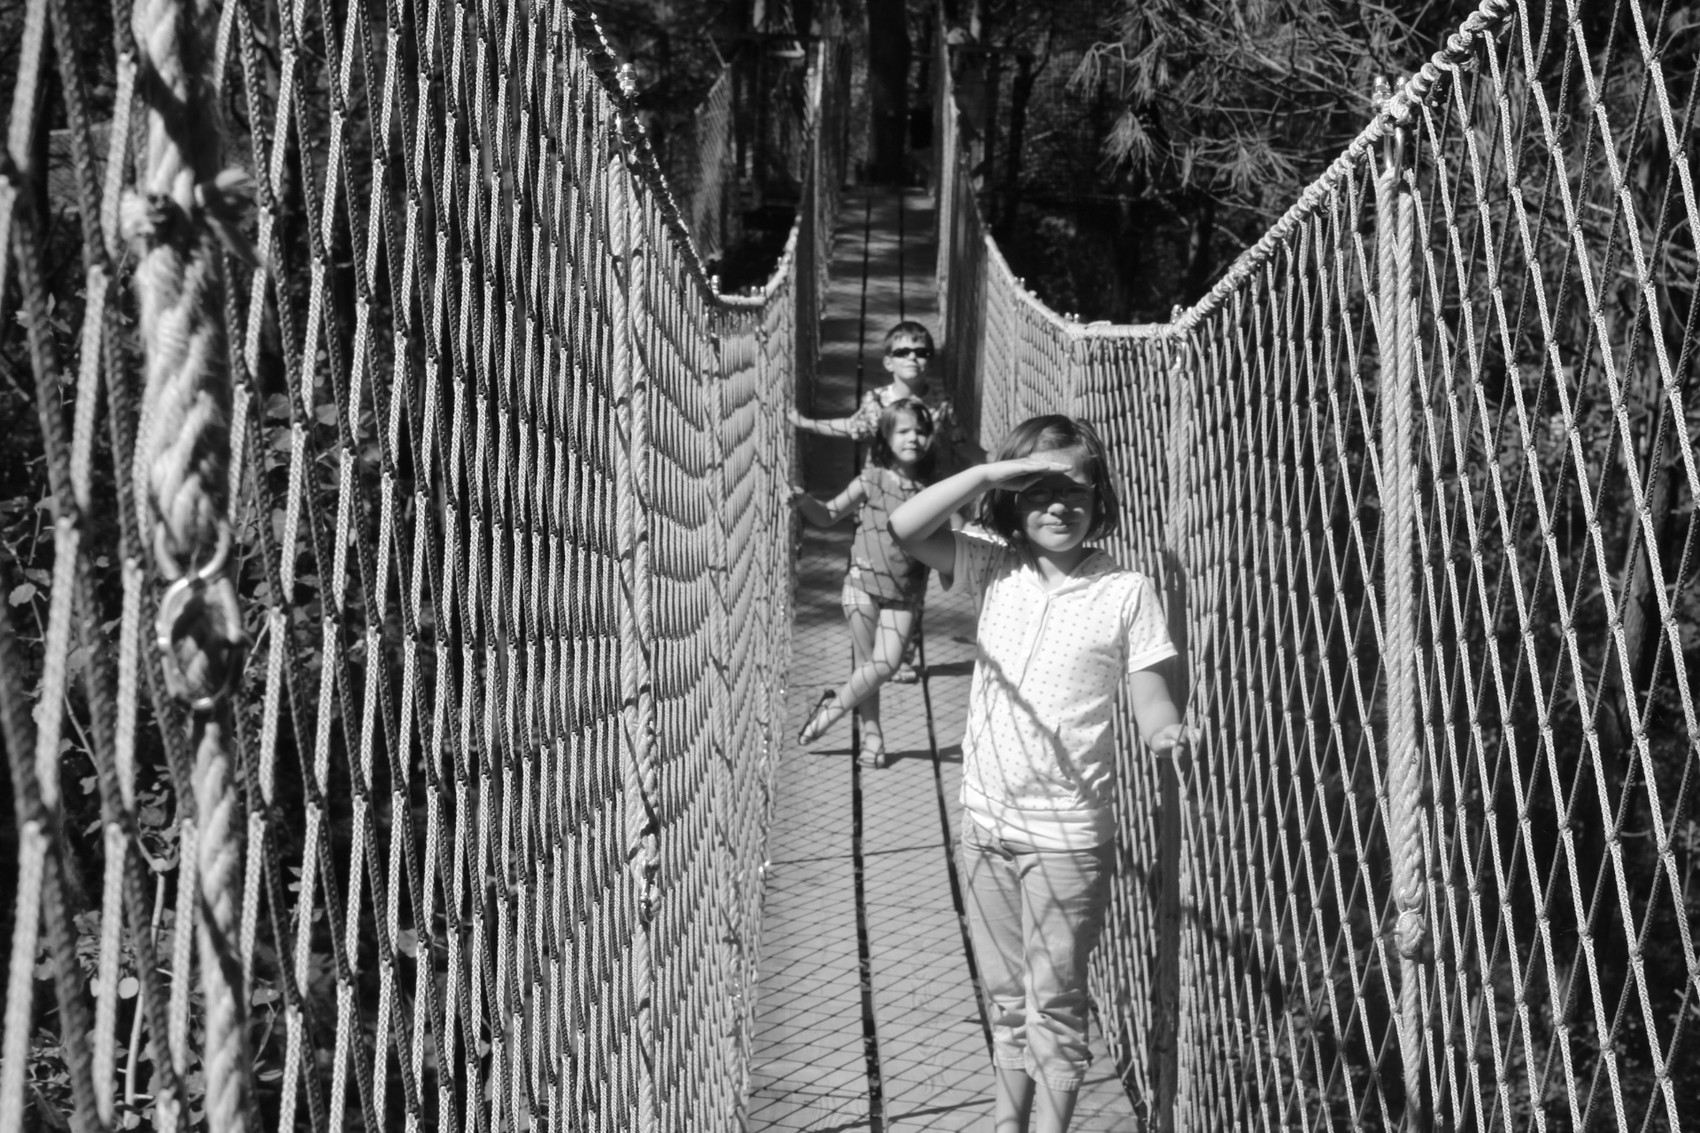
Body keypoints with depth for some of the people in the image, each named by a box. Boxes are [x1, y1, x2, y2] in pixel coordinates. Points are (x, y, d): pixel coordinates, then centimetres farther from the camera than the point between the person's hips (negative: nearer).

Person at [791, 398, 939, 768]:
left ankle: (833, 707, 11)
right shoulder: (872, 480, -3)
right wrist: (804, 501, -15)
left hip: (905, 591, 1)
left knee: (886, 664, -11)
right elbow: (828, 515, 2)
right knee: (868, 665, 2)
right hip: (864, 582, -1)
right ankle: (871, 736, 18)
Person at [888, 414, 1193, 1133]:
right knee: (1006, 994, 19)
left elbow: (1148, 697, -6)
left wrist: (1167, 731, -29)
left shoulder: (1125, 591, -7)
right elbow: (905, 531, -12)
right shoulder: (995, 567, 0)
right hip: (986, 822, 4)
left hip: (1067, 833, -3)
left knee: (1054, 1001, 4)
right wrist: (992, 472, -19)